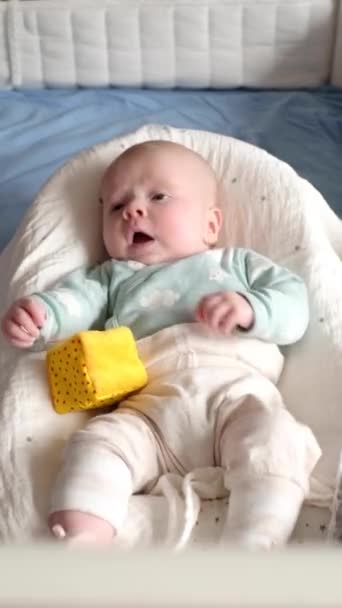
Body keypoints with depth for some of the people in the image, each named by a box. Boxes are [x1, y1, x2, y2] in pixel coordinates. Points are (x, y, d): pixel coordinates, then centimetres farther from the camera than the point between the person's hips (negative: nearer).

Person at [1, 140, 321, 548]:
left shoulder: (237, 263, 27)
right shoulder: (112, 277, 30)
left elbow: (295, 305, 15)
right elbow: (73, 301, 9)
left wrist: (249, 309, -7)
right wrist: (36, 312, -14)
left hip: (240, 393, -1)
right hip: (149, 410, 2)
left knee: (274, 441, -29)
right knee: (96, 443, -24)